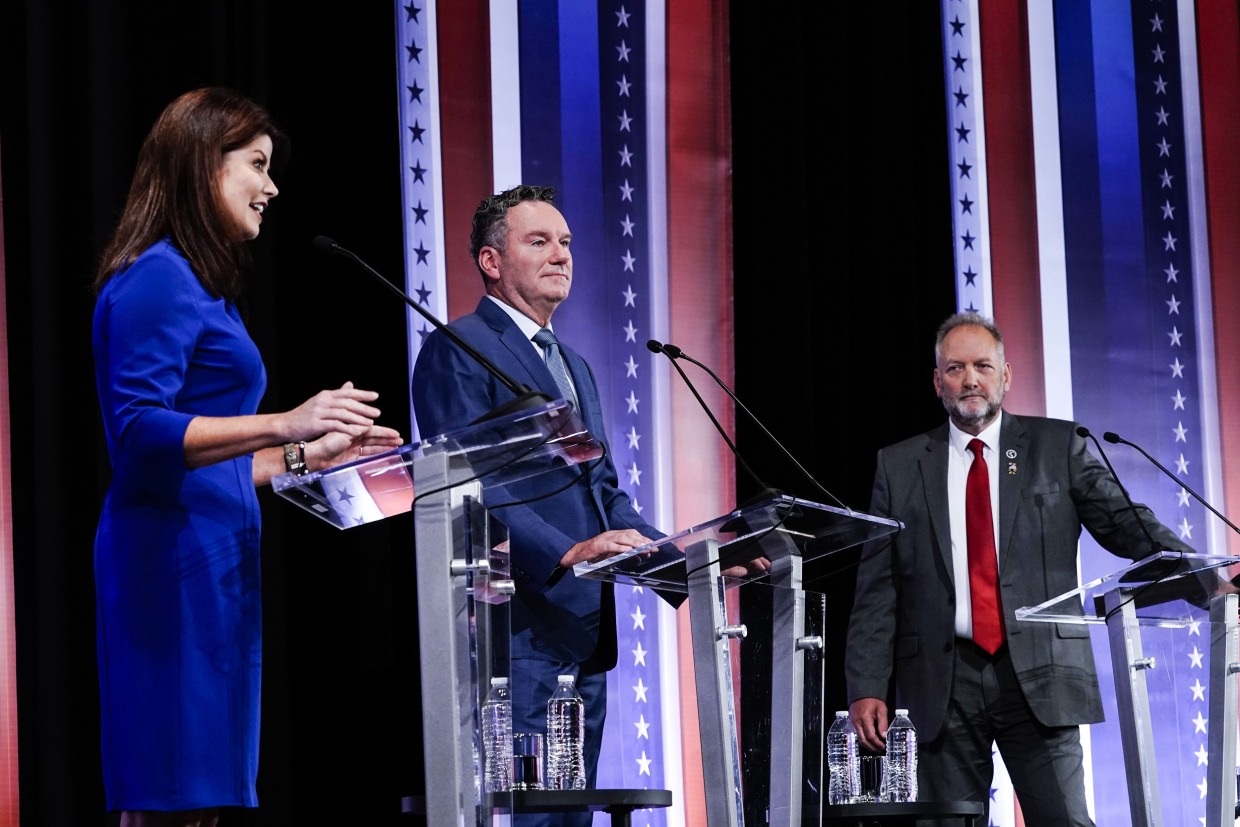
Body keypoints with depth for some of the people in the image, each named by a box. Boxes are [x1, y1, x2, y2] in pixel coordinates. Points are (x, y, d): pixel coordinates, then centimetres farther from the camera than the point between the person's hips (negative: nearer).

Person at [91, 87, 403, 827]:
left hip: (212, 563, 10)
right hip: (177, 556, -10)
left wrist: (307, 454, 23)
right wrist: (283, 426, -28)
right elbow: (140, 432, -21)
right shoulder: (156, 278, -8)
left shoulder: (202, 286, 22)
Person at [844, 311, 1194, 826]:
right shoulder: (900, 466, 12)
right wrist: (867, 687, 0)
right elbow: (876, 589, 9)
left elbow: (1122, 523, 2)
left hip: (1039, 673, -1)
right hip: (945, 681, 1)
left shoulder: (1057, 446, 10)